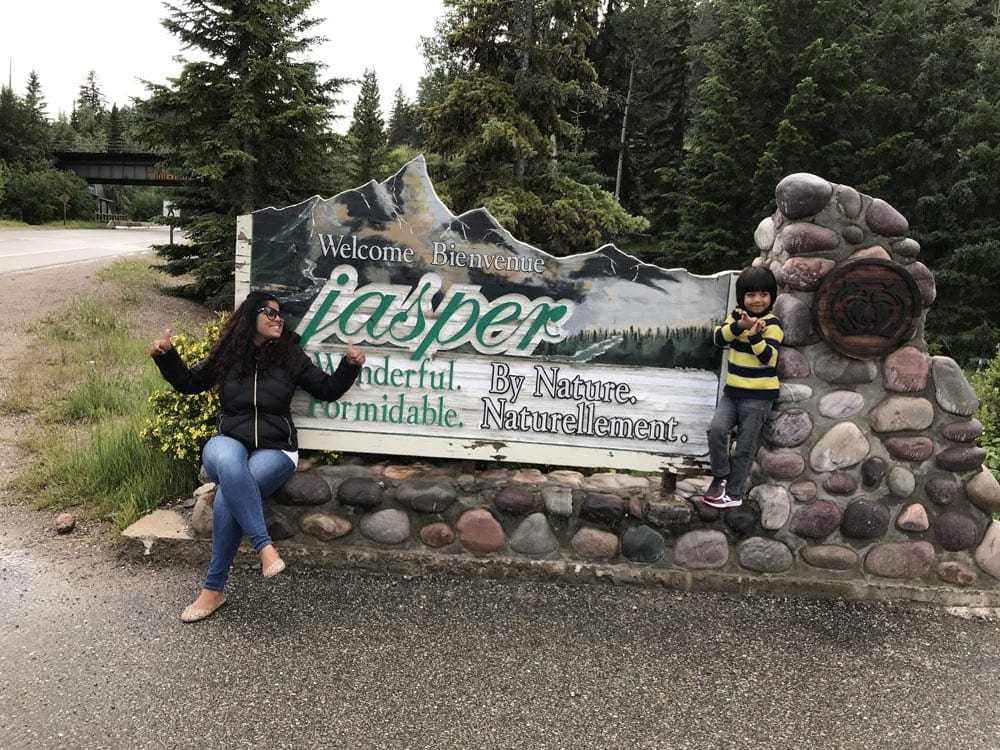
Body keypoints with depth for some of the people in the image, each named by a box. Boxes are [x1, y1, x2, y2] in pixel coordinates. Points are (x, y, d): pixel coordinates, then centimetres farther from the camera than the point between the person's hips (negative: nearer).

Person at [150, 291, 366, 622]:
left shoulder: (290, 355, 6)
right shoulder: (227, 354, 9)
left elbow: (328, 390, 10)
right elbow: (188, 382, 21)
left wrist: (350, 366, -6)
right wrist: (166, 356, 5)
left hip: (275, 450, -1)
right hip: (228, 443, 1)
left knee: (228, 495, -30)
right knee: (227, 462, -39)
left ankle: (214, 589, -19)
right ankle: (264, 547, -39)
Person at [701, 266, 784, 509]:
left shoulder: (772, 324, -10)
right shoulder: (737, 315, 5)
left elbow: (768, 358, -21)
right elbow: (718, 338, -10)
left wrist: (754, 335, -35)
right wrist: (739, 325, -27)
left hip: (758, 396, -4)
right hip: (732, 390, 4)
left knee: (745, 446, 4)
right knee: (716, 429, -13)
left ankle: (733, 493, 14)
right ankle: (720, 478, 6)